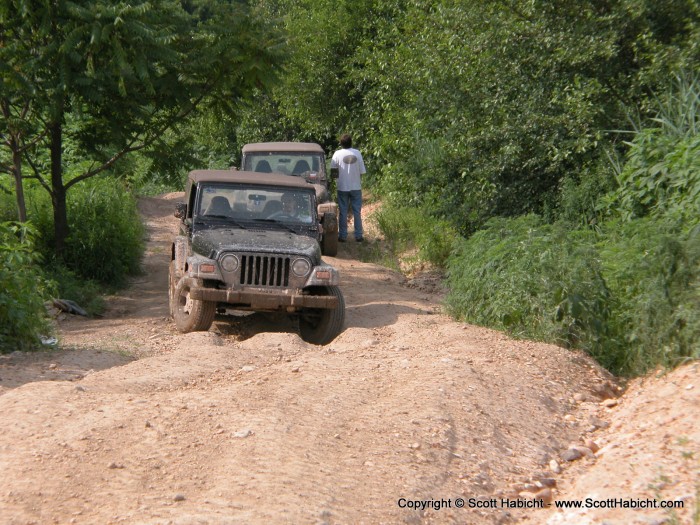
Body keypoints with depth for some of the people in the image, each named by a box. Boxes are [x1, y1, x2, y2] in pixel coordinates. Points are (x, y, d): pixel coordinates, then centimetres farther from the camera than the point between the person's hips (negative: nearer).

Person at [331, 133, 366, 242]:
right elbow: (362, 171, -3)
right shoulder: (357, 153, -5)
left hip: (342, 187, -1)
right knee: (357, 212, 8)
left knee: (343, 212, 6)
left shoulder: (337, 154, -10)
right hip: (356, 187, 1)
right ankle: (358, 235, 10)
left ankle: (343, 236, 8)